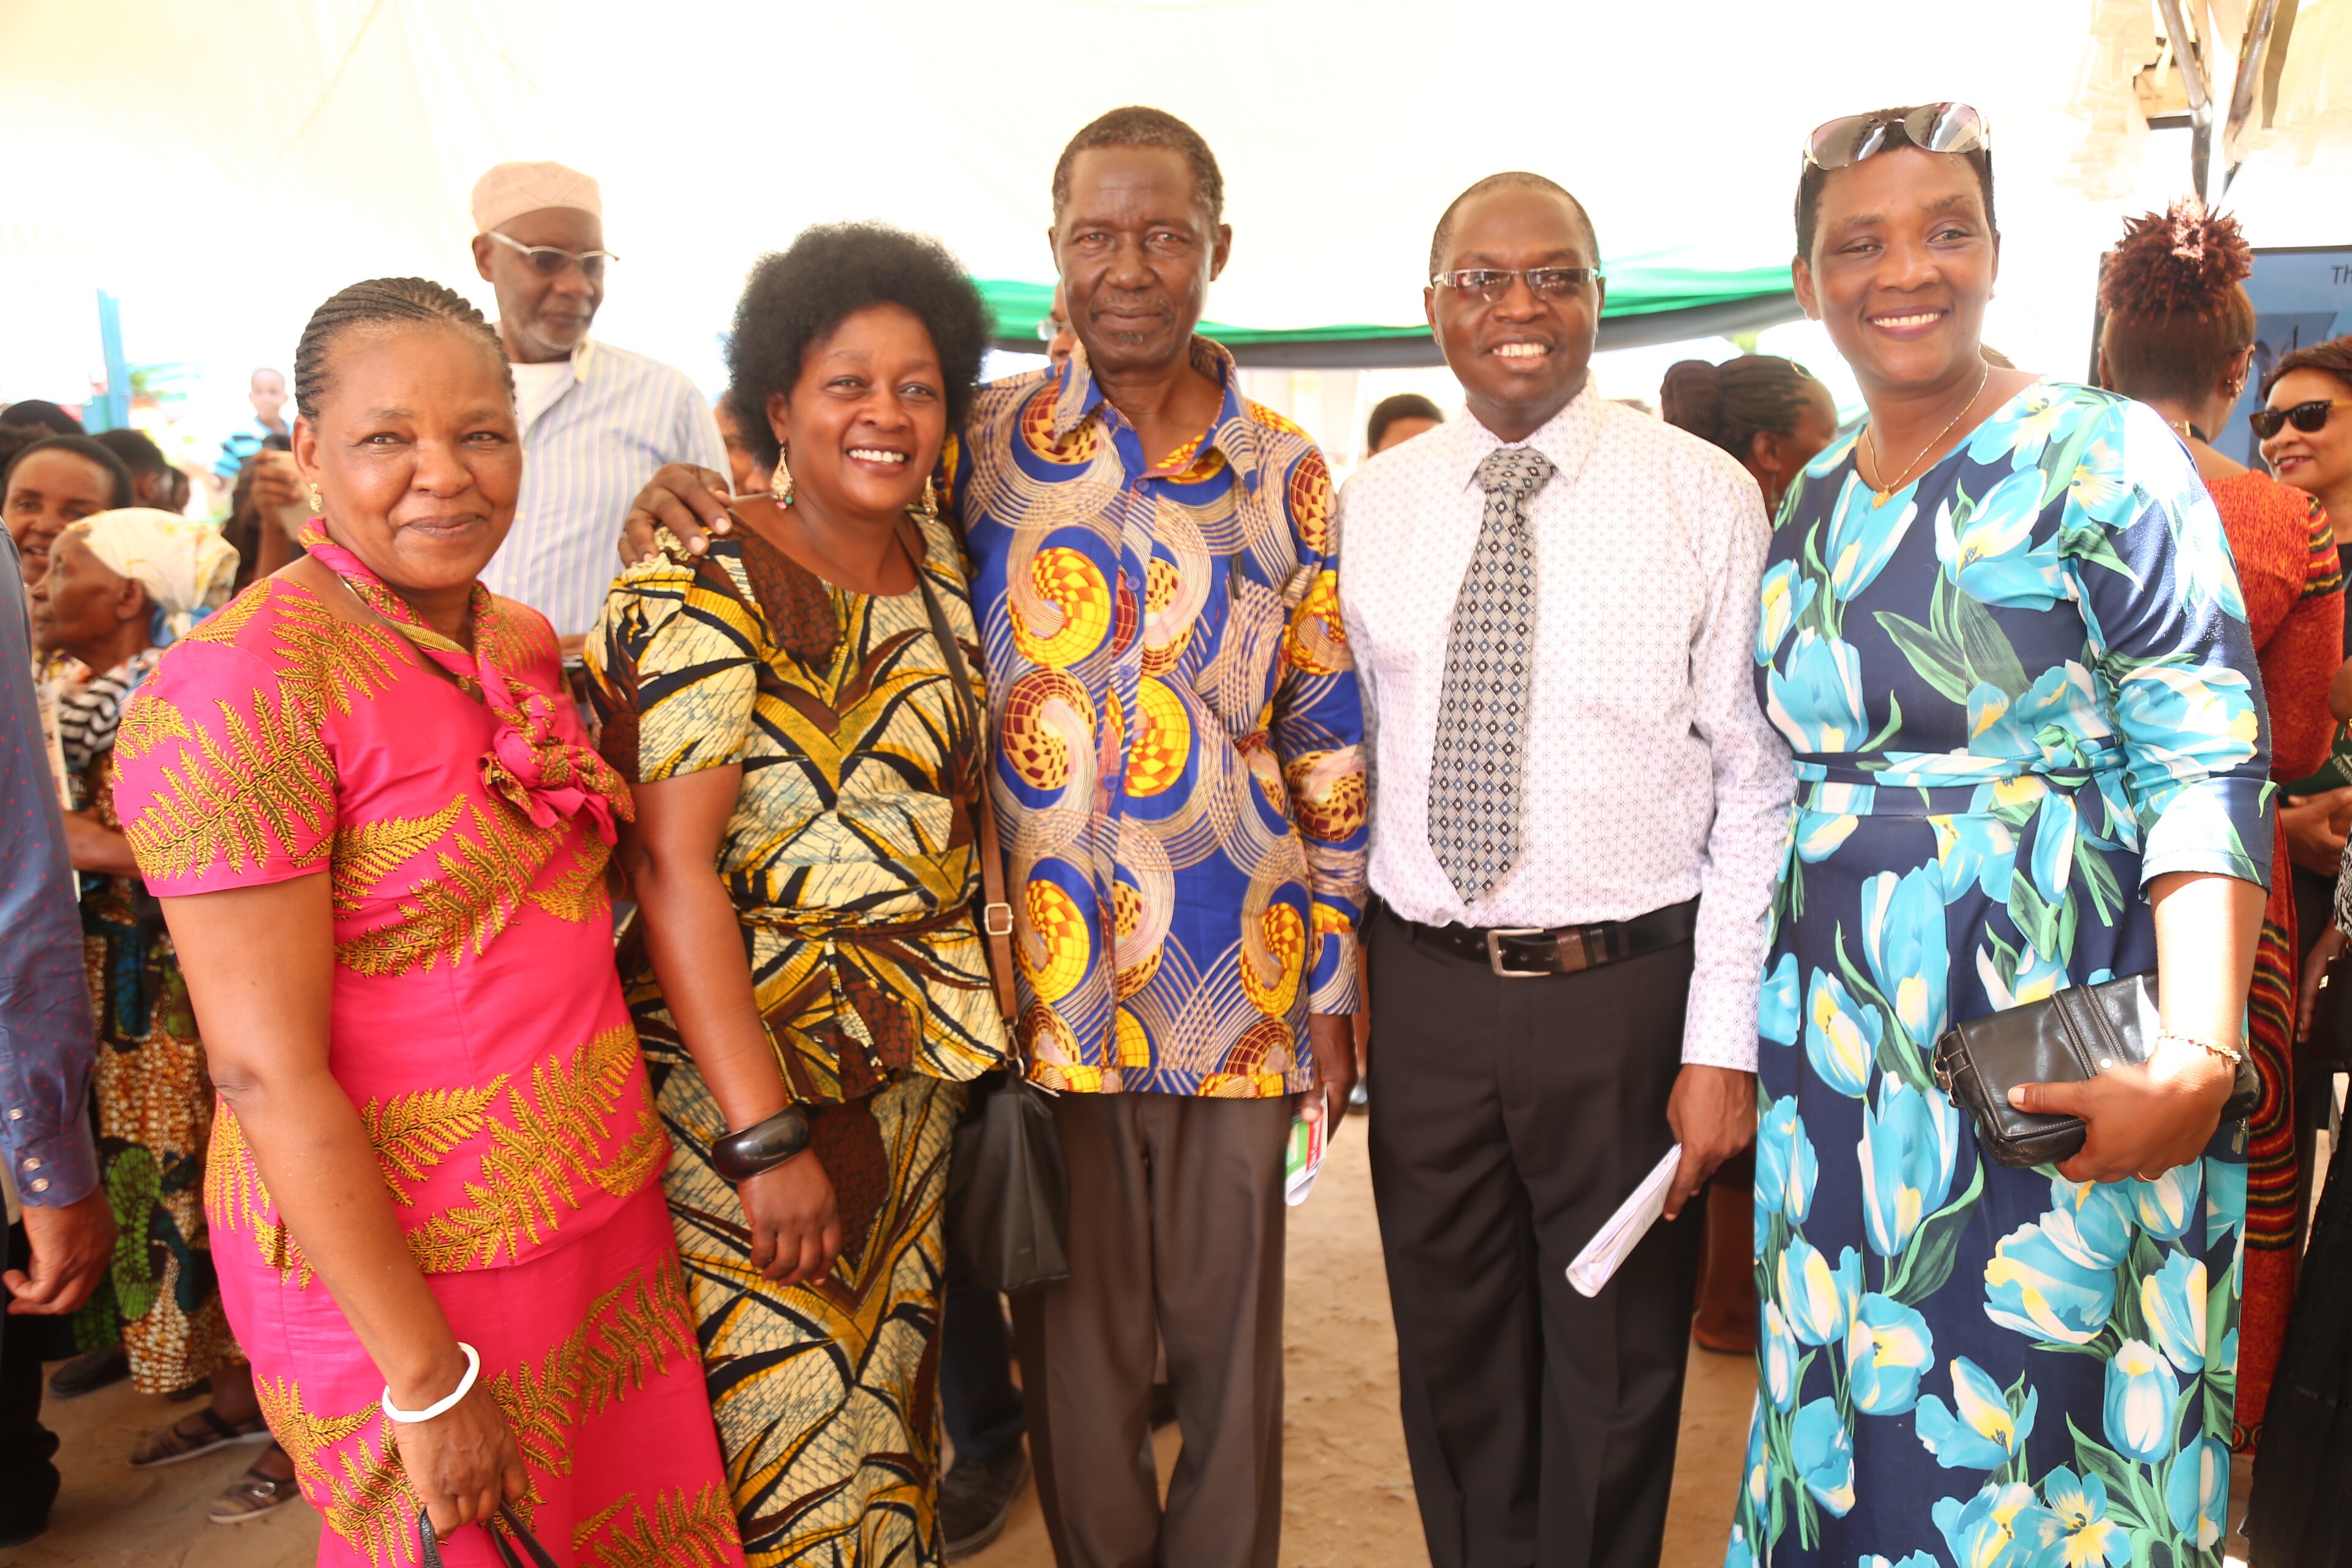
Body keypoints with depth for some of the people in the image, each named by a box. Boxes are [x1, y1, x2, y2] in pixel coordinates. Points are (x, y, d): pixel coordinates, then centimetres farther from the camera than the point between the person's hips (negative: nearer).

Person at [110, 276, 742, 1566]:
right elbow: (265, 1072, -20)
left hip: (603, 1209, 7)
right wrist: (426, 1380, -17)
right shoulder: (240, 684, -18)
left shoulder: (522, 641, 4)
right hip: (395, 1261, -7)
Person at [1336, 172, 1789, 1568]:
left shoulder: (1704, 494, -5)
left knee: (1614, 1367, 15)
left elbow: (1757, 778, -6)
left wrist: (1724, 1038, -9)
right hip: (1426, 986, 3)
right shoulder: (1374, 503, 4)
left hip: (1627, 988, -2)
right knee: (1452, 1358, 18)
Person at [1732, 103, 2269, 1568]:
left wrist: (2196, 1053, -27)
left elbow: (2208, 772, -14)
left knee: (2034, 1450, 7)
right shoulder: (1814, 501, 9)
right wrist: (1747, 1038, 10)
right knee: (1850, 1437, 16)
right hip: (1844, 1056, 5)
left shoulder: (2103, 457, -8)